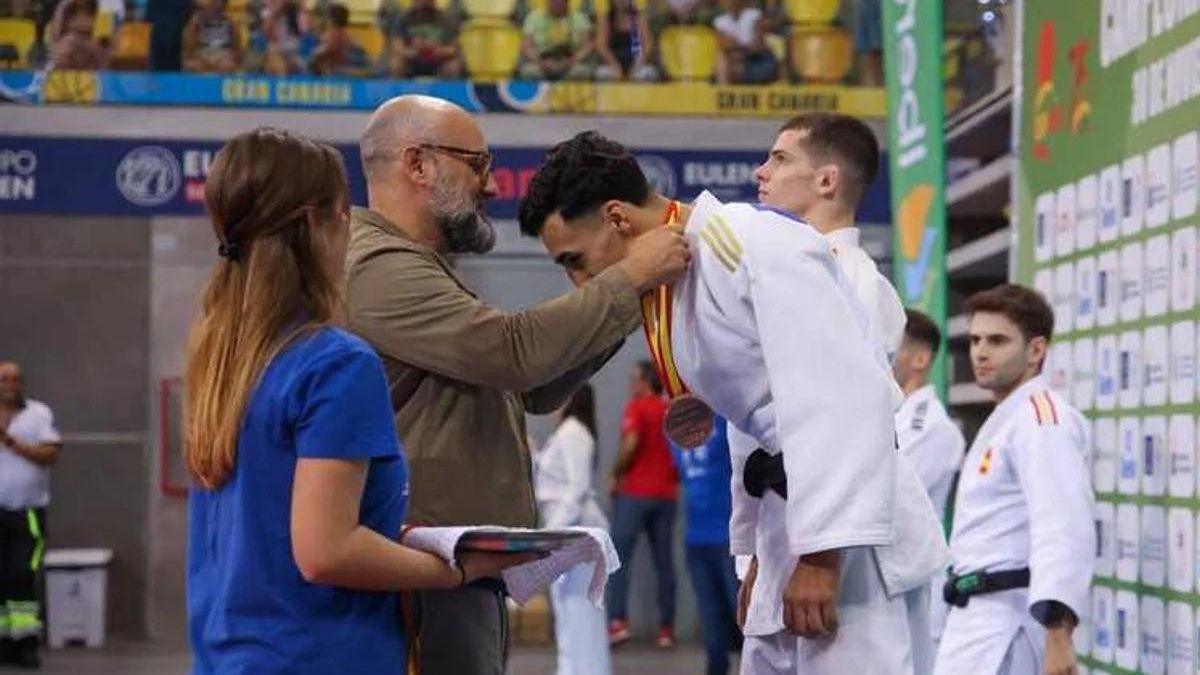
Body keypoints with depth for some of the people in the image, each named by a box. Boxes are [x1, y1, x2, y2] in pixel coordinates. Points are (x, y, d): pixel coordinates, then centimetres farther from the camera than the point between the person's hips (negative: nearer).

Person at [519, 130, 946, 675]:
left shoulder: (756, 245, -16)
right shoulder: (682, 274, 14)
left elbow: (843, 397, -24)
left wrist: (822, 549, -26)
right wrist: (759, 551, 22)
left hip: (843, 530, -10)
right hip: (789, 519, 10)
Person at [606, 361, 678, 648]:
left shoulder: (637, 407, -5)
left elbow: (631, 442, -17)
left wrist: (616, 475, -5)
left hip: (635, 492, -5)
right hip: (666, 495, 5)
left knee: (619, 557, -3)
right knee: (664, 562, 7)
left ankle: (618, 622, -14)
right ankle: (667, 628, 5)